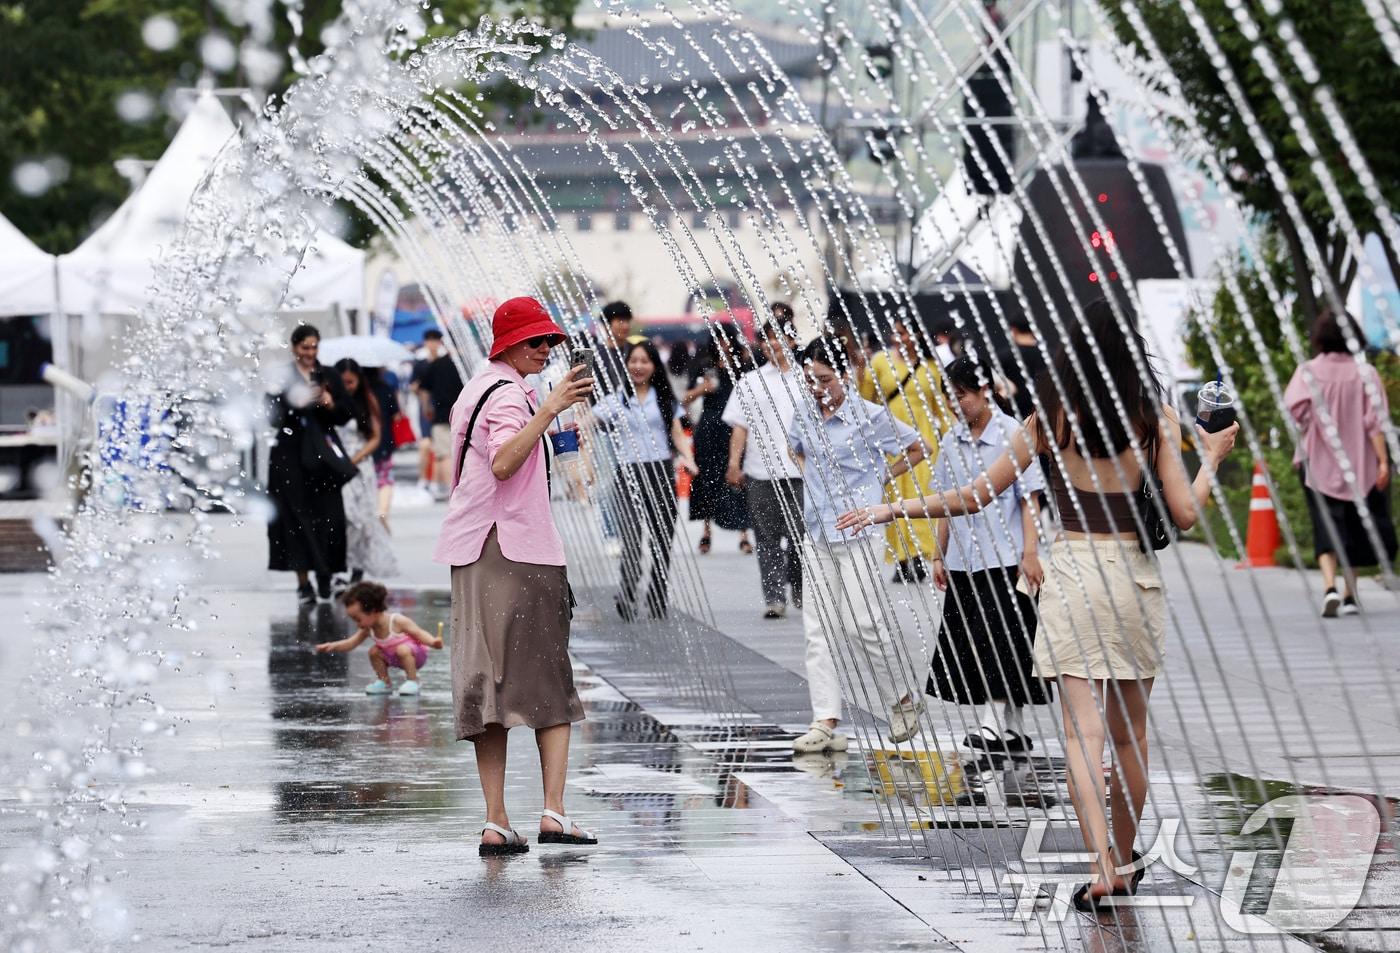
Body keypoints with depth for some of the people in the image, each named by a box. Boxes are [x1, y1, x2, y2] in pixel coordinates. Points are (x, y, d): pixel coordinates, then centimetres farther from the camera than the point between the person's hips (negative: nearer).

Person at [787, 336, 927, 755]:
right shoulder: (804, 415, 7)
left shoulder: (869, 415, -8)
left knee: (861, 622, -7)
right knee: (817, 628, 0)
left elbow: (918, 448, 3)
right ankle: (825, 723, -1)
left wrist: (880, 477, 0)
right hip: (816, 532, 6)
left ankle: (901, 700, 16)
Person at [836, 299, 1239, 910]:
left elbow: (977, 495, -1)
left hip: (1072, 572, -1)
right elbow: (1184, 514, -5)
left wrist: (893, 509, 7)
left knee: (1083, 730, -5)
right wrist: (1211, 459, 13)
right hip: (1136, 576, 1)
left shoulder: (1053, 418, -1)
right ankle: (1124, 863, 27)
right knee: (1129, 732, 15)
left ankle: (1103, 869, -18)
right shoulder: (1155, 417, -1)